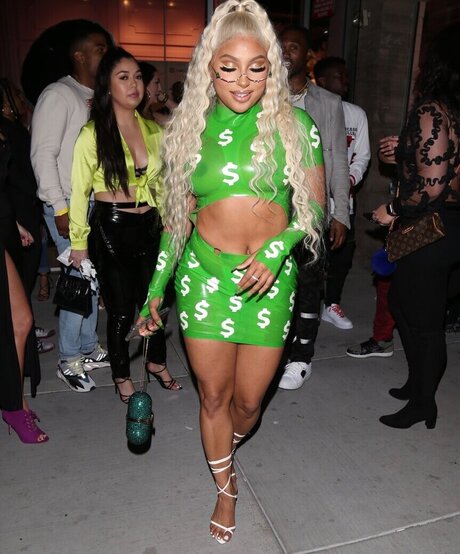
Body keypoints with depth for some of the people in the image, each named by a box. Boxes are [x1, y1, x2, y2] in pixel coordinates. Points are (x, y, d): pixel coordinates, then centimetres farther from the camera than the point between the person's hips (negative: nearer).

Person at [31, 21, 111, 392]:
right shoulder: (59, 95, -7)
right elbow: (43, 155, -11)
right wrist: (60, 208, -15)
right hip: (70, 206, -7)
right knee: (82, 278, -5)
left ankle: (89, 348, 27)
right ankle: (69, 360, 11)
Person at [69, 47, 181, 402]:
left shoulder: (153, 130, 6)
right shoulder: (93, 134, -8)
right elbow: (80, 191, -6)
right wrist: (78, 241, -4)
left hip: (149, 226, 4)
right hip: (111, 229, -4)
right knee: (121, 309, 6)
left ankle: (157, 361, 37)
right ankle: (122, 376, 29)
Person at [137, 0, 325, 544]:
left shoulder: (294, 125, 0)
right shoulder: (190, 128, 4)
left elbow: (314, 205, 2)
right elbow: (178, 216, 9)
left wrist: (274, 250, -16)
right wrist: (156, 289, 10)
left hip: (270, 280, 0)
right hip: (204, 276, 1)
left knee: (248, 398, 10)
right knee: (213, 394, 11)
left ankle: (228, 445, 49)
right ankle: (226, 487, 40)